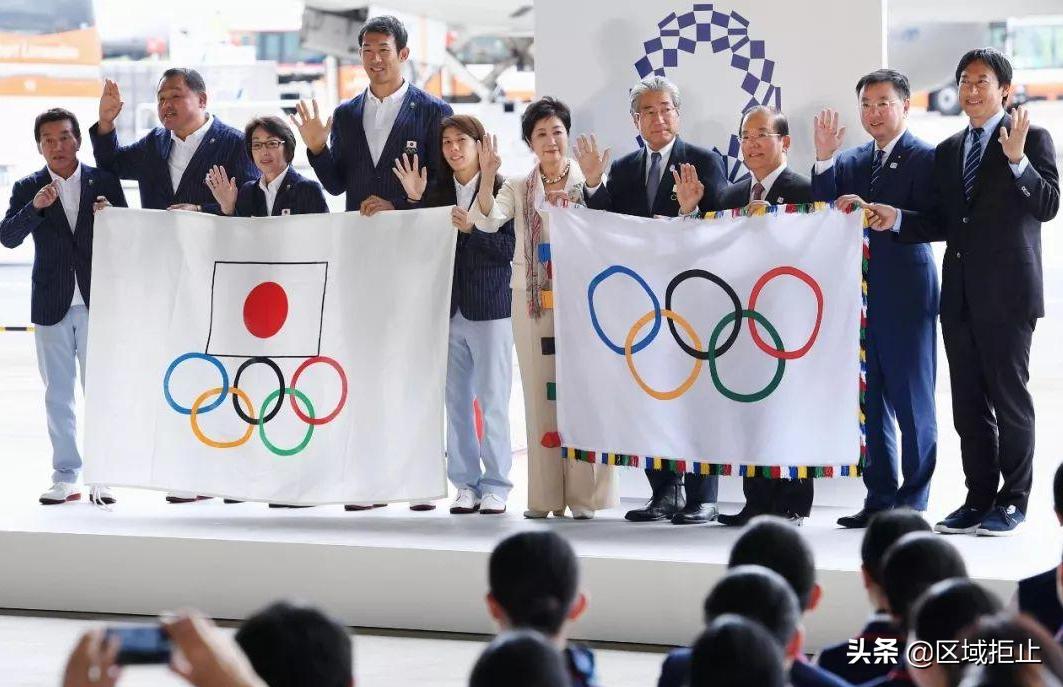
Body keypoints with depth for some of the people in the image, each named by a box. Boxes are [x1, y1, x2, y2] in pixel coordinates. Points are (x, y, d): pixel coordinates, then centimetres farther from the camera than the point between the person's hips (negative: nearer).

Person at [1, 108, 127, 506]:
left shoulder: (104, 182, 1)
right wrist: (35, 206, -25)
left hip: (96, 304, -1)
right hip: (52, 306, 2)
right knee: (58, 396, 7)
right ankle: (65, 477, 12)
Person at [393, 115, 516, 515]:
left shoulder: (501, 190, -3)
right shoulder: (438, 193, 11)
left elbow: (509, 248, -9)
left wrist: (471, 228, -18)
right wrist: (415, 201, -1)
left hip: (489, 309, -5)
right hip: (449, 309, 5)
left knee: (492, 402, -2)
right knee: (456, 402, 5)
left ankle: (496, 486, 4)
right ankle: (466, 485, 11)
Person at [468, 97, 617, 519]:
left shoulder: (588, 183, 3)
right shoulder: (518, 188, 9)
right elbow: (486, 220, -6)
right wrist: (486, 178, -21)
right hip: (532, 296, 2)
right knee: (540, 390, 3)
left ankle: (583, 493, -1)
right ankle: (546, 495, 6)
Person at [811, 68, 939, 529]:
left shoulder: (925, 159, -4)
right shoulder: (852, 161, 14)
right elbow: (822, 203, 2)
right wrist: (824, 158, -10)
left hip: (907, 292, -6)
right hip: (861, 289, 6)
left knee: (911, 398, 1)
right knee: (870, 398, 9)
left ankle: (912, 499, 7)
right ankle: (880, 496, 16)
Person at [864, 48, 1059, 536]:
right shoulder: (948, 151, 16)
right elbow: (943, 223, 16)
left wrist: (1017, 161, -25)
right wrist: (896, 219, 1)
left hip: (1007, 292, -6)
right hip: (960, 293, 6)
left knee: (1009, 396, -2)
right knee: (968, 402, 8)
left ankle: (1013, 501, 5)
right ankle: (979, 499, 14)